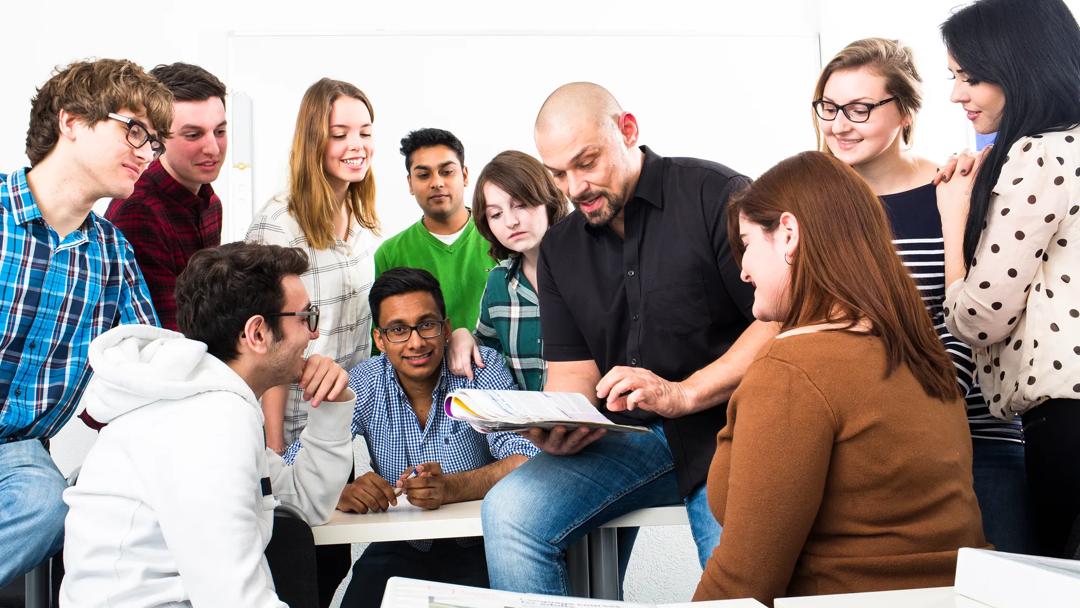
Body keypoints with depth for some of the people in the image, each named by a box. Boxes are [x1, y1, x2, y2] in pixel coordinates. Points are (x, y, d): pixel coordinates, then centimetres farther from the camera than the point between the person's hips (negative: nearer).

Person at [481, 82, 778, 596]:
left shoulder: (716, 195, -6)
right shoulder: (559, 249, 13)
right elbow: (571, 370, 11)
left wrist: (684, 393, -23)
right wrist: (558, 426, -12)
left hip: (723, 423, -5)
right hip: (626, 436, 5)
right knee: (508, 510, -17)